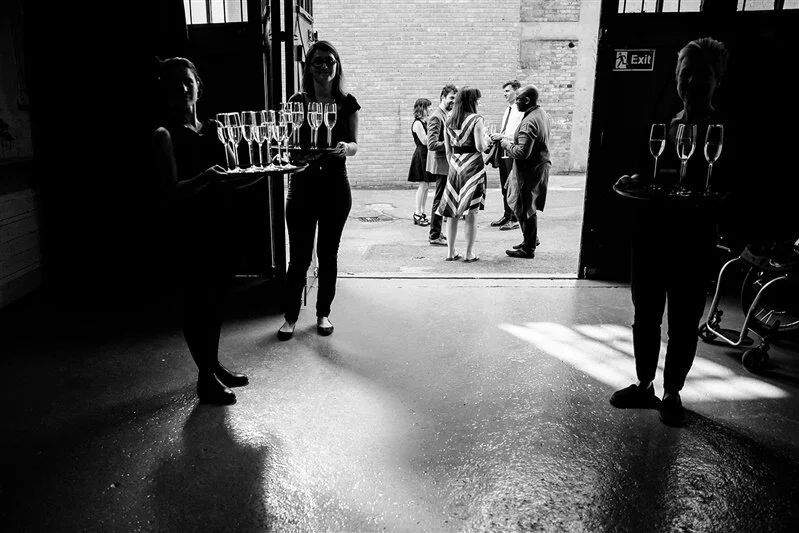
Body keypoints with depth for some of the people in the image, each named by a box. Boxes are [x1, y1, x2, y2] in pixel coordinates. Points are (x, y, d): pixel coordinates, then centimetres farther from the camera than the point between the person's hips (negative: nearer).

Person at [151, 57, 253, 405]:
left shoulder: (213, 128, 9)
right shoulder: (165, 135, -8)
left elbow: (234, 178, 11)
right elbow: (171, 193, -16)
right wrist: (207, 177, -32)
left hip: (219, 226, 6)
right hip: (190, 230, -6)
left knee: (216, 297, 14)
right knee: (197, 299, 2)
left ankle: (214, 365, 29)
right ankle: (206, 378, 14)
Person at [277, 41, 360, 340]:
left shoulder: (347, 103, 3)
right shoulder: (297, 102, 1)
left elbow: (355, 145, 0)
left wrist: (344, 148, -23)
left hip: (335, 187, 1)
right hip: (303, 186, -1)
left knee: (329, 254, 10)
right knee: (299, 256, 1)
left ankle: (323, 313, 25)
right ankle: (290, 316, 17)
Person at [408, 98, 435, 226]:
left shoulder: (425, 122, 15)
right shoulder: (417, 123, -12)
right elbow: (424, 141, -18)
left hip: (426, 155, 9)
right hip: (421, 156, -9)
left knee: (425, 185, 9)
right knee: (423, 185, -8)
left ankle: (422, 212, 14)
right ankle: (417, 215, -2)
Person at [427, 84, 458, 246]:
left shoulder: (447, 115, 15)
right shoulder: (436, 117, -15)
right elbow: (432, 144, -23)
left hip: (447, 163, 10)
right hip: (441, 163, -10)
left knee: (442, 199, 15)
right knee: (440, 200, -5)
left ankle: (435, 233, 25)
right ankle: (435, 236, 2)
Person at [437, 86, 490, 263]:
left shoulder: (449, 121, 8)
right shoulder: (477, 119, -9)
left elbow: (448, 150, 11)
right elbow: (481, 147, -15)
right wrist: (486, 139, 5)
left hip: (454, 167, 5)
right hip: (473, 166, -5)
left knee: (452, 210, 11)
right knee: (471, 211, 2)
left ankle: (451, 251, 15)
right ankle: (469, 253, 6)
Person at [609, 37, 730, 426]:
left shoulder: (725, 131, -2)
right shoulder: (666, 126, 11)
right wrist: (636, 182, -3)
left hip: (693, 238, -4)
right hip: (652, 233, 5)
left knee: (684, 321, 7)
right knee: (645, 314, 12)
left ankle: (672, 393, 23)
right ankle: (644, 385, 27)